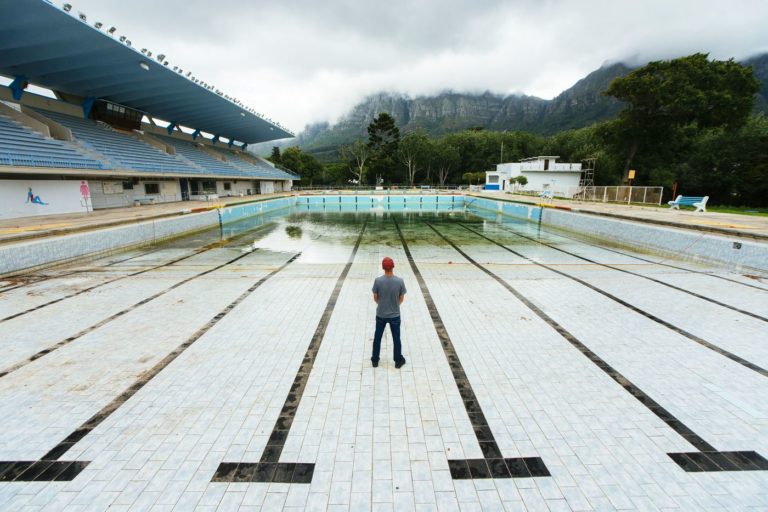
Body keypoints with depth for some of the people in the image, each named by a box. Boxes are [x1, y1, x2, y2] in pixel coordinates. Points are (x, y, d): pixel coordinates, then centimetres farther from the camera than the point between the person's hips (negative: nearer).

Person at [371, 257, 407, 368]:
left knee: (377, 337, 19)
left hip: (380, 315, 0)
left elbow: (375, 298, -6)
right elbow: (401, 299, -6)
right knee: (396, 338, 17)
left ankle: (375, 360, 32)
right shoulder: (400, 281, -18)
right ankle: (398, 360, 31)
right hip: (395, 315, 0)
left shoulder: (378, 280, -18)